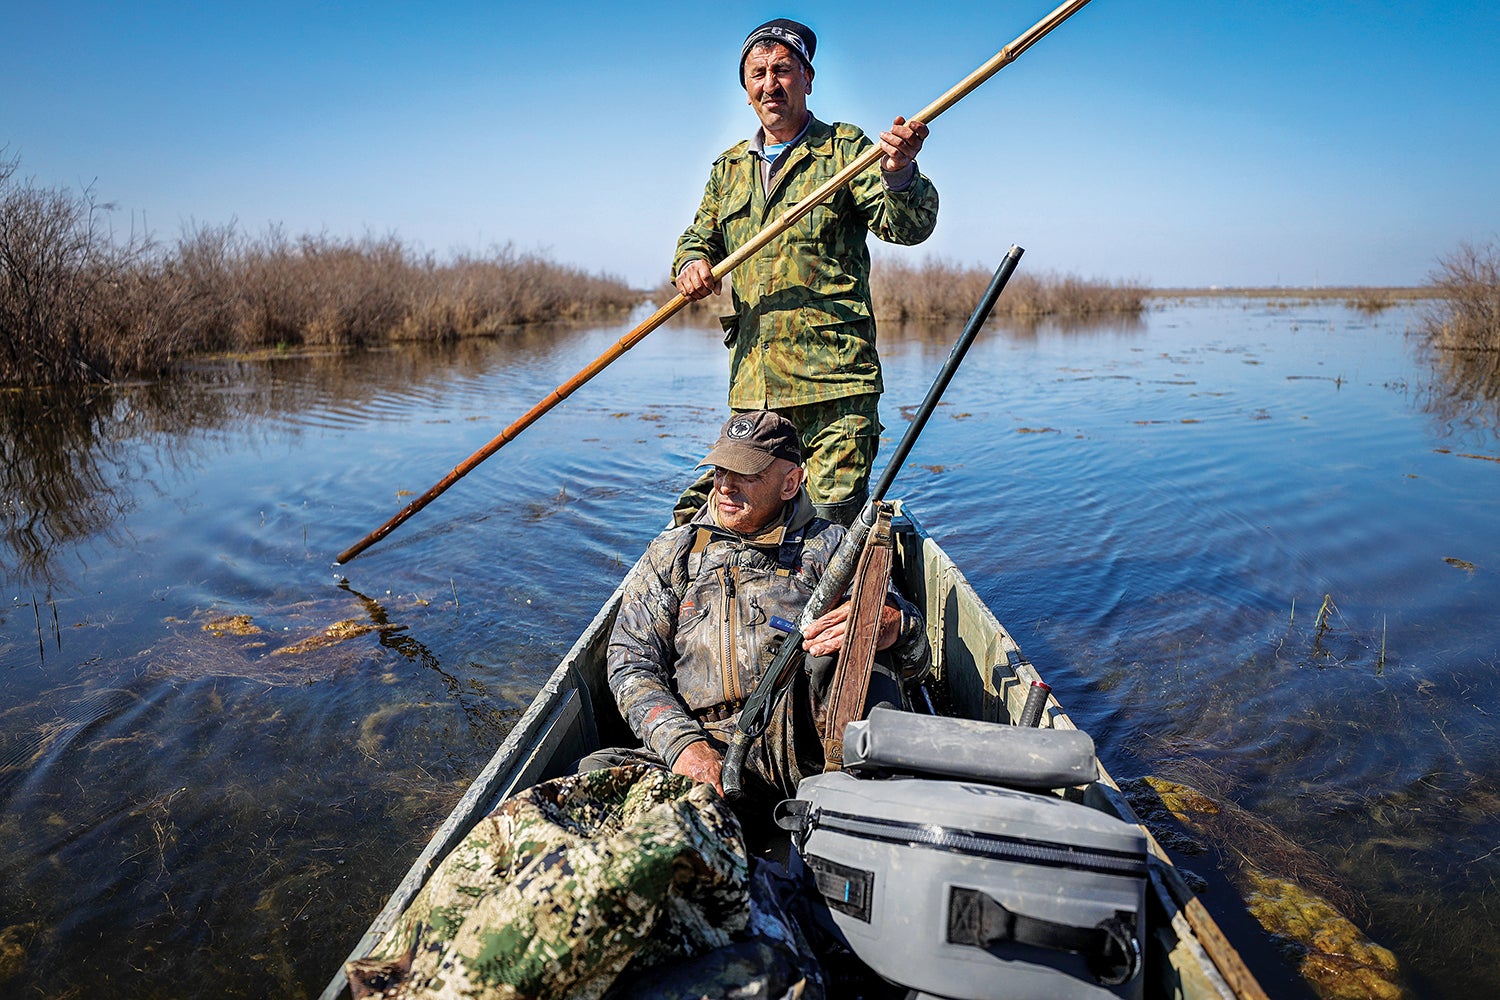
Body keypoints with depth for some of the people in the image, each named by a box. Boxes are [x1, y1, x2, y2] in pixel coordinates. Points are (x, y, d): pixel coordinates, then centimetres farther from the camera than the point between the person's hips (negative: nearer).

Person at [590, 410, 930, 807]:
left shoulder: (830, 545, 15)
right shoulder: (671, 553, 19)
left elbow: (917, 659, 5)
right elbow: (632, 663, 9)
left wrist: (895, 624, -23)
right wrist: (682, 741, -11)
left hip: (807, 742, 0)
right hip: (712, 749, 1)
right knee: (597, 771, -27)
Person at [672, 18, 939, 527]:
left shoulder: (846, 149, 4)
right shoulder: (730, 167, 19)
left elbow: (907, 225, -8)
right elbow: (699, 236, 26)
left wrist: (899, 173, -31)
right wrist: (690, 263, 1)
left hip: (835, 380, -4)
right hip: (751, 386, 5)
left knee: (835, 520, -7)